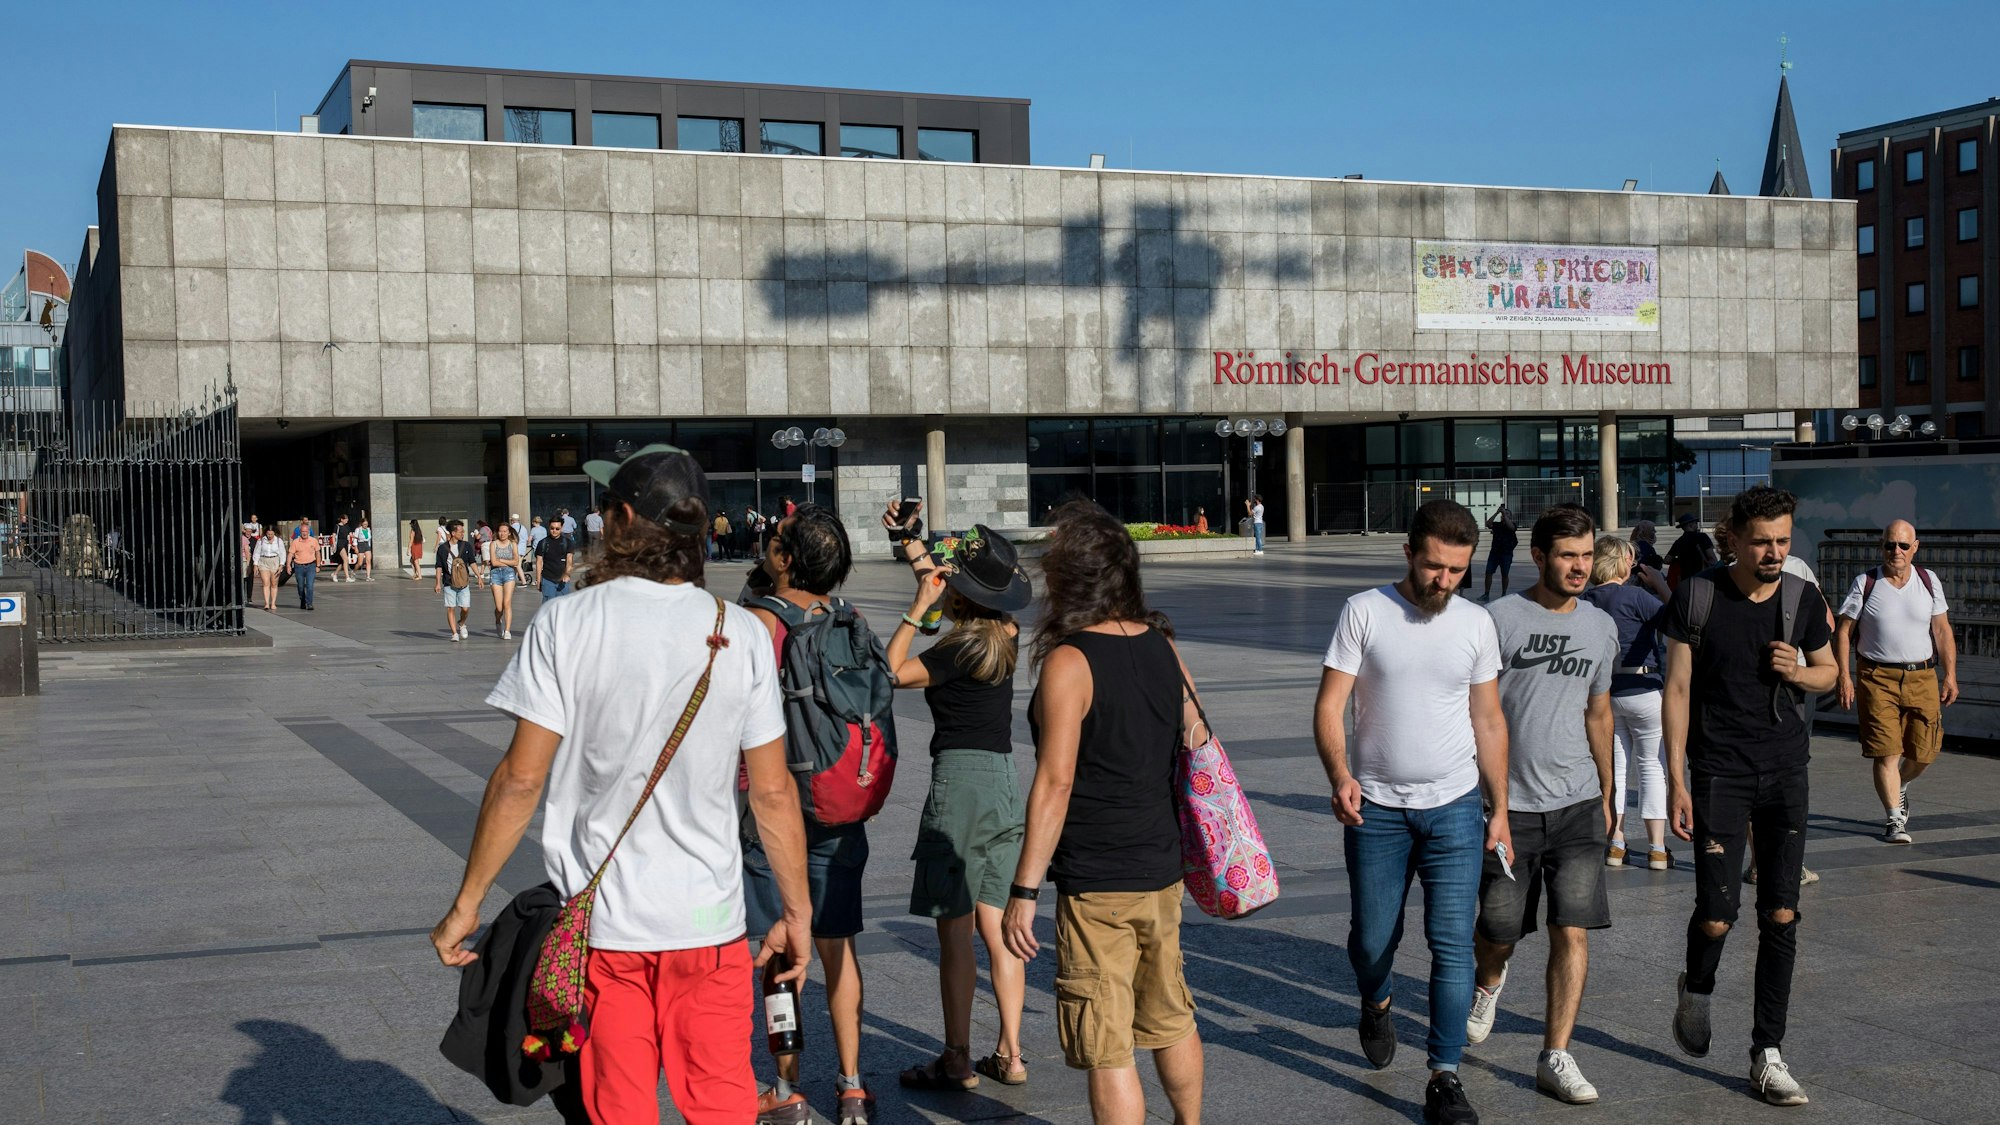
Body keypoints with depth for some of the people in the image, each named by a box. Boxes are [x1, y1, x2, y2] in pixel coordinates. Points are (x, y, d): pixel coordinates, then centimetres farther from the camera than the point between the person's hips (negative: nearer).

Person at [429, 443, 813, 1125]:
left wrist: (467, 904, 0)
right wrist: (796, 913, 11)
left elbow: (521, 779, -9)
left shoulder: (567, 623, -7)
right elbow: (773, 792, 1)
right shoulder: (743, 634, -1)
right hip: (709, 920, 1)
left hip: (598, 921, -1)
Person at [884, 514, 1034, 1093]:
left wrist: (917, 608, -9)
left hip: (960, 780, -8)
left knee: (955, 934, -1)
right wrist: (912, 547, 21)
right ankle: (1010, 1055, 13)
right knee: (997, 929, 11)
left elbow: (892, 672, -8)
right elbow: (943, 587, 23)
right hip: (1004, 780, 8)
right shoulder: (1006, 635, 7)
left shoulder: (965, 648, -16)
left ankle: (957, 1061, 5)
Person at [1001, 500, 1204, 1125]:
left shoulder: (1069, 663, -17)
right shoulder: (1163, 645, 4)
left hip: (1096, 887, -8)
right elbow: (1196, 741, 14)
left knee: (1108, 1051, 0)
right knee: (1170, 1020, 24)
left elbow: (1056, 783, -21)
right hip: (1163, 871, 8)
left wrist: (1024, 891, -18)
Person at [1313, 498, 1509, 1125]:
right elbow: (1329, 706, -8)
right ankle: (1375, 1006, 44)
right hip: (1376, 808, -1)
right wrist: (1340, 776, -25)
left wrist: (1500, 810, 6)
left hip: (1455, 807, 1)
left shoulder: (1476, 624, 2)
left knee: (1452, 942, -5)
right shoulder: (1365, 612, -6)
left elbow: (1490, 723, 9)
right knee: (1373, 938, 10)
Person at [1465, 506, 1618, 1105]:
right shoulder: (1500, 618, -6)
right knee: (1498, 934, 7)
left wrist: (1606, 796, 22)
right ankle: (1488, 982, 42)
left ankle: (1555, 1057, 3)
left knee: (1573, 931, -7)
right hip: (1509, 803, -3)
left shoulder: (1600, 627, 9)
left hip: (1577, 805, 3)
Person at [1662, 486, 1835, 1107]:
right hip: (1720, 771, -2)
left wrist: (1801, 673, -8)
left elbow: (1828, 670, 17)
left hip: (1786, 773, 3)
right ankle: (1696, 989, 27)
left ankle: (1768, 1054, 8)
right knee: (1717, 914, -7)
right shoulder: (1697, 597, -6)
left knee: (1781, 915, 0)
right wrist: (1676, 779, -8)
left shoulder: (1803, 598, 2)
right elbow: (1677, 689, -4)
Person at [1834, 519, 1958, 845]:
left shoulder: (1929, 581, 8)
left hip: (1922, 676, 3)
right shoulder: (1865, 583, 0)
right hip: (1877, 678, -3)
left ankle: (1901, 786, 36)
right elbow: (1844, 632, 0)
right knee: (1886, 752, -8)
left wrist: (1950, 675, 1)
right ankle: (1894, 819, 1)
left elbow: (1942, 631, 8)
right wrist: (1844, 676, -8)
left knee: (1925, 751, 4)